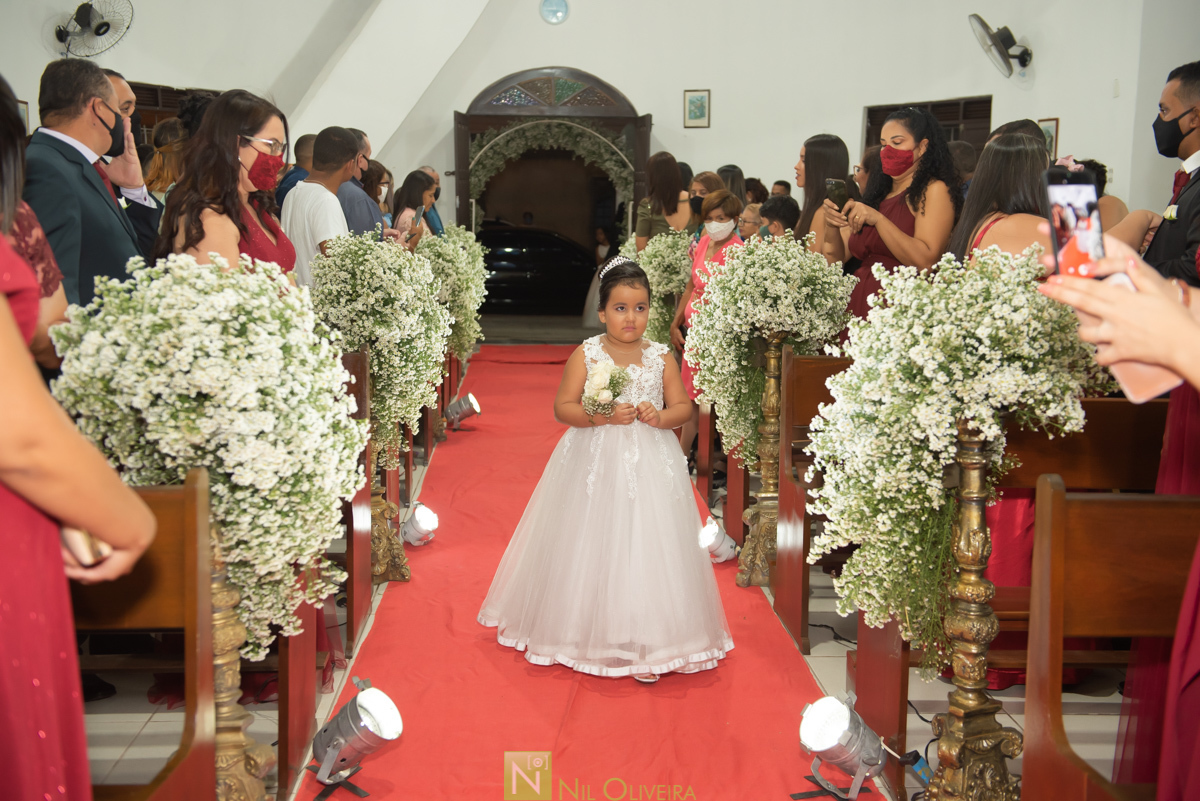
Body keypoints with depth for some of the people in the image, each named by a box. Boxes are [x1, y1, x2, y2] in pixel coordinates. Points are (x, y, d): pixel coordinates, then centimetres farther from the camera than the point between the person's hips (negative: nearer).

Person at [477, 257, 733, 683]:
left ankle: (646, 643, 10)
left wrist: (659, 416, -15)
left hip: (650, 465, 1)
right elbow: (562, 408, -5)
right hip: (595, 465, -1)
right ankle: (589, 636, 20)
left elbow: (683, 407, 5)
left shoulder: (662, 357, 2)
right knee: (593, 546, 4)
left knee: (647, 546, 1)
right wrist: (602, 416, -19)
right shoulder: (586, 354, -4)